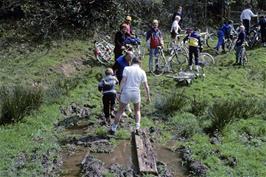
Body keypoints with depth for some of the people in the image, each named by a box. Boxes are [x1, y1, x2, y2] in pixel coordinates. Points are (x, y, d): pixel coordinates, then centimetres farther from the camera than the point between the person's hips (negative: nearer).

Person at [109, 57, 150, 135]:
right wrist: (148, 97, 13)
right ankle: (137, 127, 10)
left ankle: (113, 129, 19)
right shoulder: (142, 72, 4)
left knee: (120, 111, 13)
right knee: (137, 111, 24)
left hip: (126, 93, -1)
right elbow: (146, 86, 4)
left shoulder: (127, 68, -1)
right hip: (136, 93, 1)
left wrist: (120, 93, -6)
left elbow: (123, 81, -9)